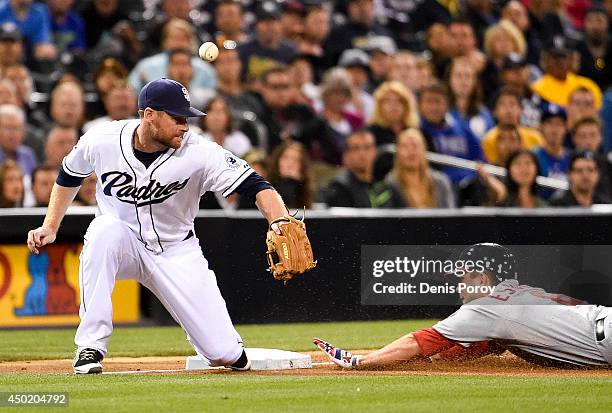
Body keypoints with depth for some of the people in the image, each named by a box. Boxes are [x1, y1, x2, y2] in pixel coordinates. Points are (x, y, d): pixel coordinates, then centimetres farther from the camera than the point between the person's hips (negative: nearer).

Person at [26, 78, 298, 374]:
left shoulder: (199, 153, -22)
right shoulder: (101, 141, -16)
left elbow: (256, 186, -26)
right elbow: (69, 177, 5)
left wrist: (280, 223, -45)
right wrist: (50, 228, -2)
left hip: (177, 251, 0)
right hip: (122, 243, 0)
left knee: (226, 355, -12)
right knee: (105, 230, -39)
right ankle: (91, 347, -28)